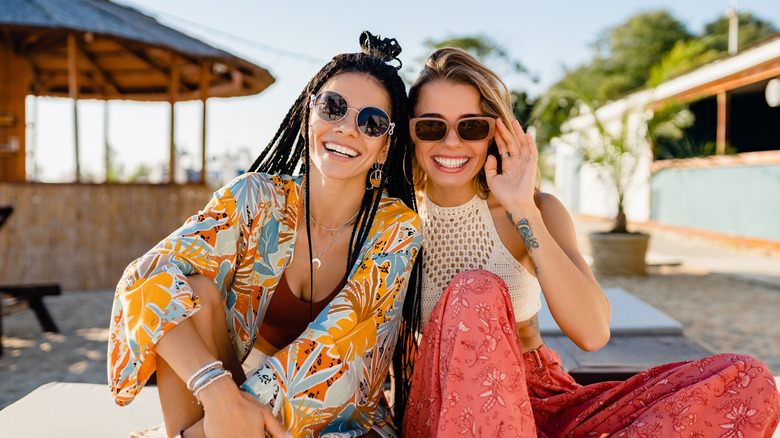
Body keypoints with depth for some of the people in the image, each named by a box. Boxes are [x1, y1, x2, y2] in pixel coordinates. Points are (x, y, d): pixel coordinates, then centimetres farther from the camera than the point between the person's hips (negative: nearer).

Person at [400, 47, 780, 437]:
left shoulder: (538, 211, -5)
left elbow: (593, 333, -20)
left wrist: (523, 211, -22)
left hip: (539, 404, 2)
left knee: (747, 381, -16)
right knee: (474, 290, -34)